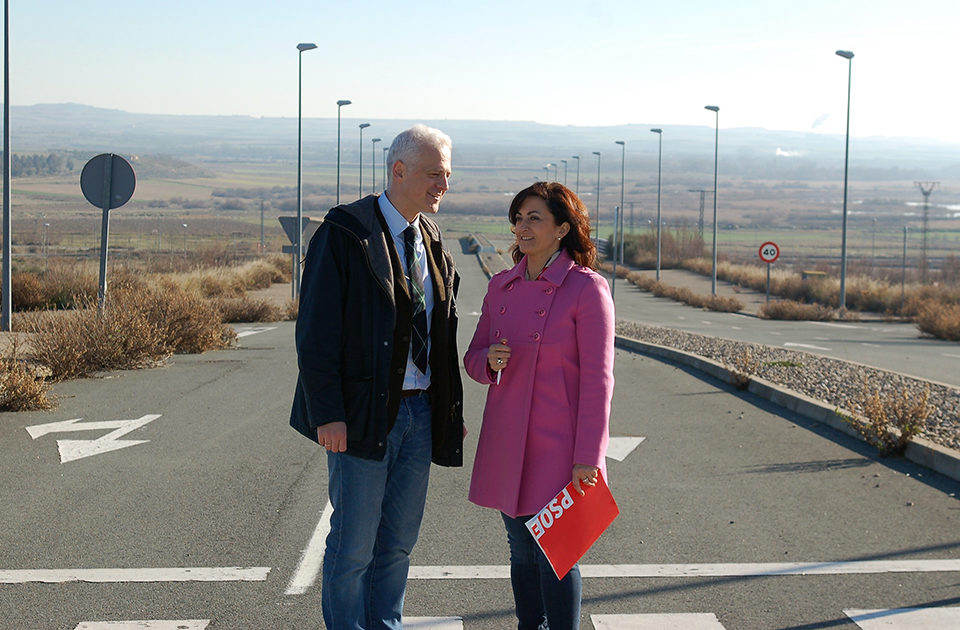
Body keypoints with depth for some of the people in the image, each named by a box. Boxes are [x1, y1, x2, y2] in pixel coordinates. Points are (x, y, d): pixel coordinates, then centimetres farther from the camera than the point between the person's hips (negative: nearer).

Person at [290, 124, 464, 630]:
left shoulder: (432, 241, 12)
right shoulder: (344, 233, -9)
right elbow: (316, 332, -12)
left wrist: (449, 406, 8)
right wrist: (328, 413, -17)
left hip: (421, 411, 7)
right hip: (364, 412, -6)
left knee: (399, 541, 15)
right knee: (353, 546, 2)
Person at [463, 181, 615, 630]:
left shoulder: (587, 289, -9)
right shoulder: (501, 286, 9)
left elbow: (597, 379, -11)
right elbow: (473, 357, 16)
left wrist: (587, 458, -14)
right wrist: (489, 361, -9)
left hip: (556, 445, -6)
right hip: (506, 444, 6)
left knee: (557, 554, -1)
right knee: (521, 552, 14)